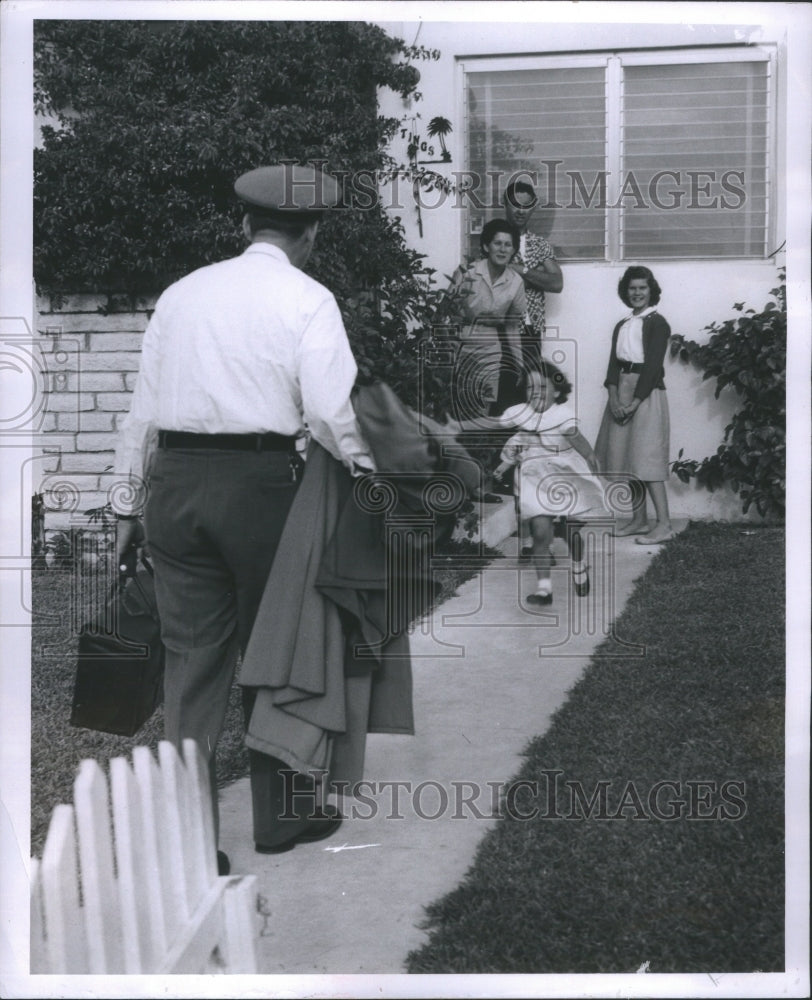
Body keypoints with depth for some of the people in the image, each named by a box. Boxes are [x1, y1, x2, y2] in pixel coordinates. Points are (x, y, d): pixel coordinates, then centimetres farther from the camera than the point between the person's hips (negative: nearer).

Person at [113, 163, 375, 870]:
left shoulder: (182, 294, 13)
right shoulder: (307, 300, -1)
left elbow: (145, 407, 13)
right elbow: (330, 411, -13)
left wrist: (132, 503, 18)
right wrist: (368, 470, 2)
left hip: (175, 477, 4)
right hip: (261, 477, -4)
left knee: (192, 657, 7)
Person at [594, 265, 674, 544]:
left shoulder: (657, 323, -5)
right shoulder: (622, 326, 16)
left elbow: (652, 366, -12)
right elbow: (614, 364, 7)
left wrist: (635, 403, -17)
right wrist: (614, 398, -9)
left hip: (646, 393, -7)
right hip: (622, 392, 7)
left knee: (646, 457, -11)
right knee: (626, 457, 7)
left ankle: (664, 525, -11)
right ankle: (639, 520, 14)